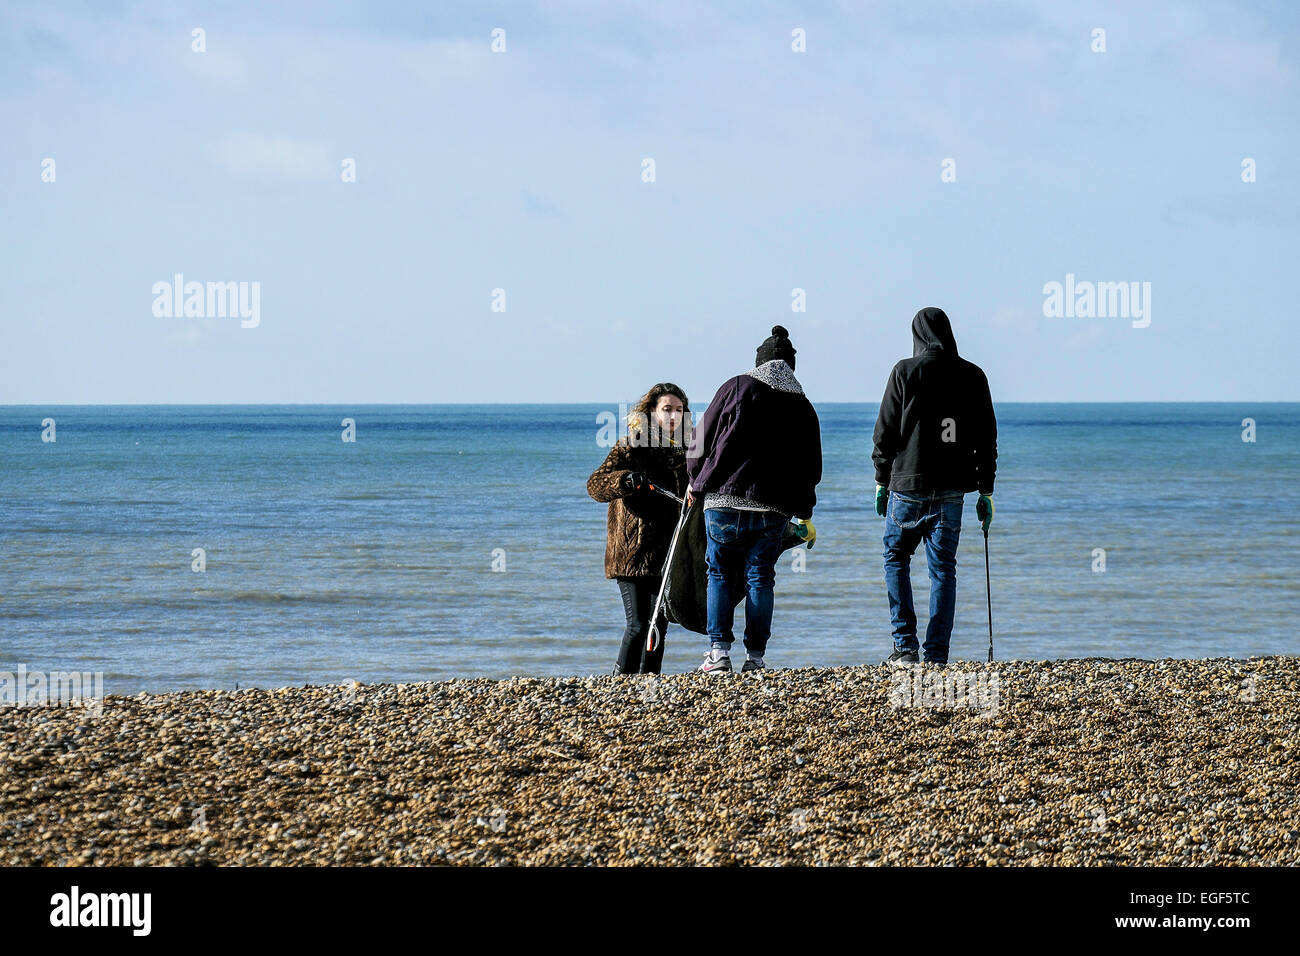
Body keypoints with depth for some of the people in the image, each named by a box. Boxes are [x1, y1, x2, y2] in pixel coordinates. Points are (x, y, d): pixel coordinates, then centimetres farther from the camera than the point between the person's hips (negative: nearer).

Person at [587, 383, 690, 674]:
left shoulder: (682, 450, 12)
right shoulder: (630, 446, -5)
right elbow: (595, 485, -15)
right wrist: (626, 480, -32)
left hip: (667, 553, 6)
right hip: (633, 552, -6)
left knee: (659, 625, 7)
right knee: (638, 625, -12)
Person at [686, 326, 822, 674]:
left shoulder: (737, 387, 2)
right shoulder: (803, 406, 11)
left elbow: (703, 437, 3)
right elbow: (811, 466, 16)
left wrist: (695, 483, 17)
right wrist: (804, 513, 28)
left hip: (723, 499, -2)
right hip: (773, 509, 2)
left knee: (719, 574, 9)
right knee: (760, 578, 8)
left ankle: (719, 652, 0)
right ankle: (755, 657, 5)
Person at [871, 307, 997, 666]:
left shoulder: (906, 372, -5)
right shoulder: (973, 376, 5)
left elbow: (886, 431, -4)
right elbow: (986, 438, 8)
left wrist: (881, 481, 6)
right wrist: (986, 492, 14)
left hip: (908, 485, -2)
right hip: (952, 489, 3)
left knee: (896, 559, 12)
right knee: (943, 569, 6)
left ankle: (905, 645, 2)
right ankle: (937, 653, 1)